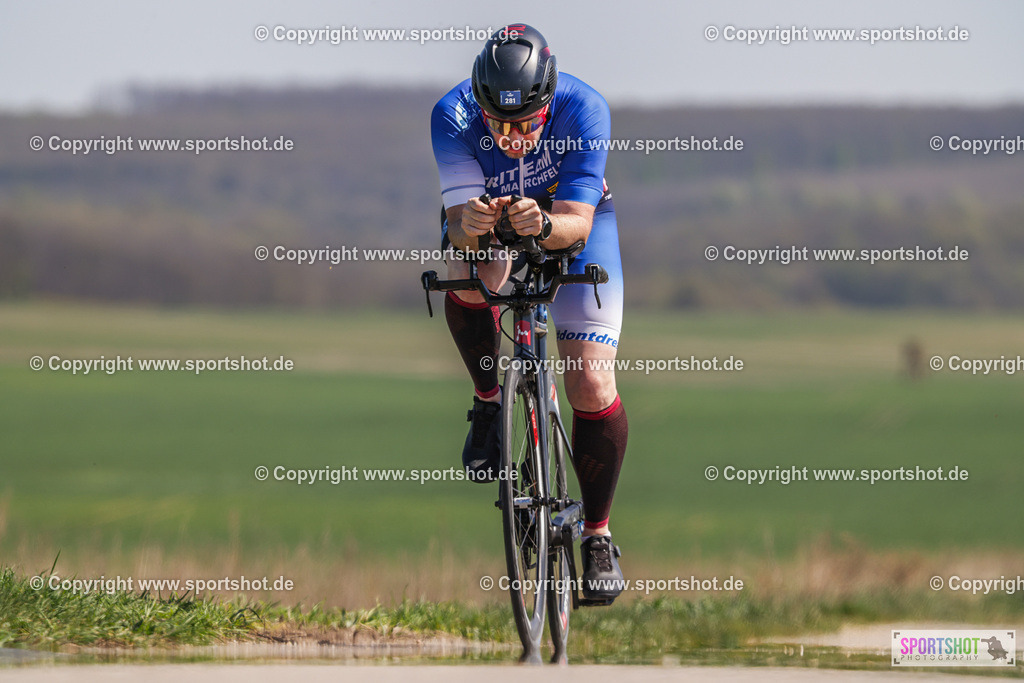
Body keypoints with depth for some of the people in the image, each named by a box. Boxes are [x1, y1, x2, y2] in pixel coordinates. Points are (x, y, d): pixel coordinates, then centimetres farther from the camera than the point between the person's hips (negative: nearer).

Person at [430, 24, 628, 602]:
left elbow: (577, 223, -36)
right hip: (488, 219, 1)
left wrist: (545, 224, -58)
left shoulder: (583, 109, -34)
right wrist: (467, 222, -58)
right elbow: (457, 217, -35)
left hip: (572, 220, -1)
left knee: (592, 385, -13)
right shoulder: (454, 115, -32)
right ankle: (489, 401, -7)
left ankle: (598, 533, 5)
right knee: (470, 281, -36)